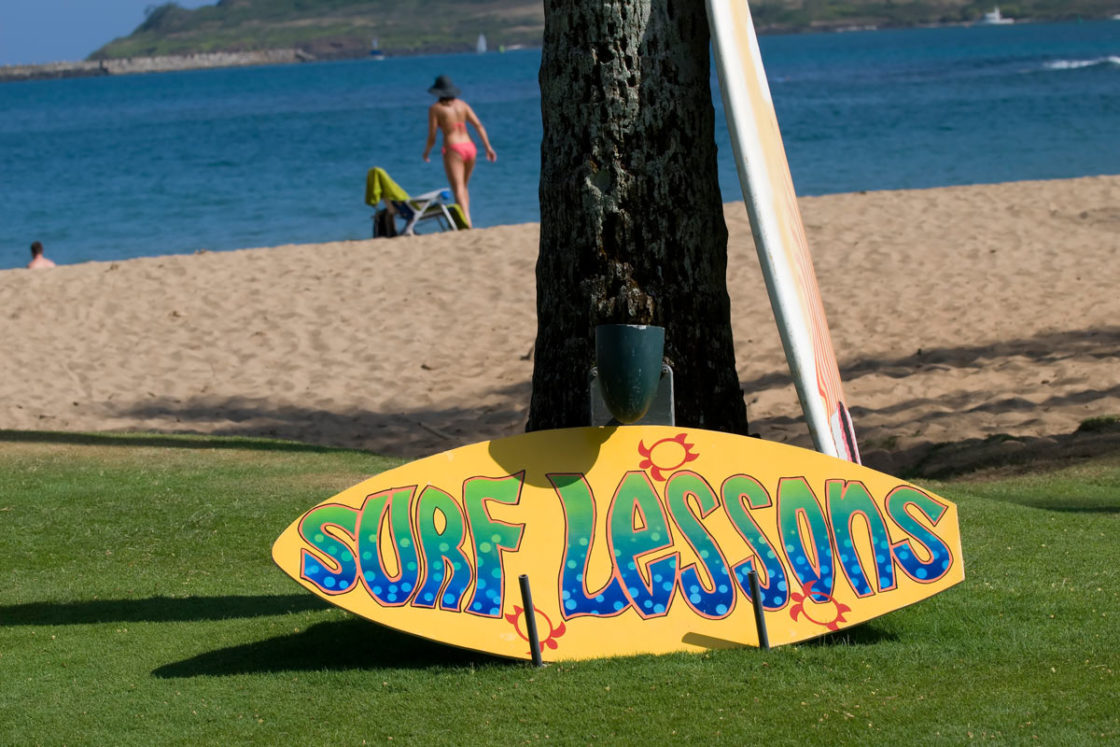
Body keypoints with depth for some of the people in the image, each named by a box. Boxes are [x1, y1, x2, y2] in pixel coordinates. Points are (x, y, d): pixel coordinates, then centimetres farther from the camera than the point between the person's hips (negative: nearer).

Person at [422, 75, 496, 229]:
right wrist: (488, 147, 2)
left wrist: (426, 152, 16)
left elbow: (432, 137, -2)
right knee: (464, 187, 22)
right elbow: (479, 126, 3)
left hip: (453, 149, -6)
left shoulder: (435, 109, -1)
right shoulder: (462, 104, 12)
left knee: (458, 190, -13)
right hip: (469, 147, 6)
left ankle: (467, 223, -28)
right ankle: (466, 220, 25)